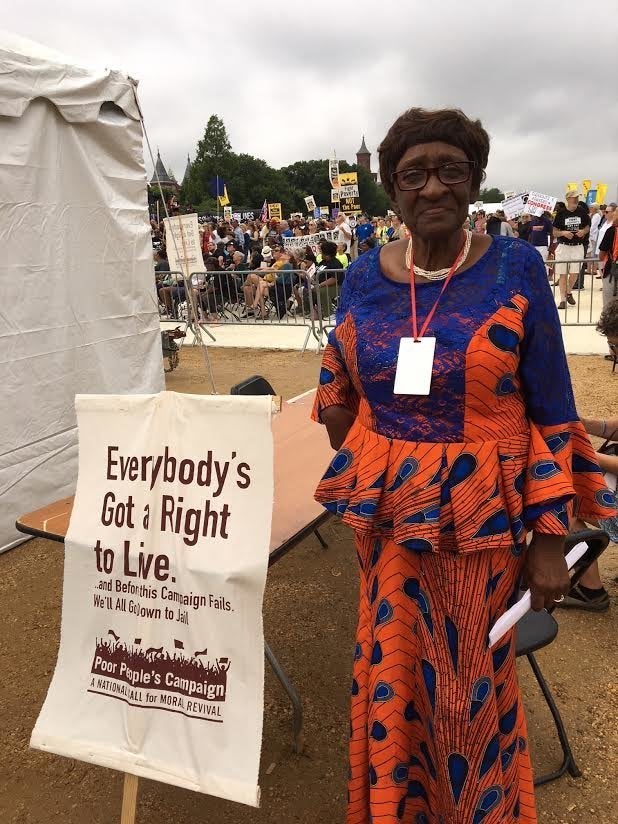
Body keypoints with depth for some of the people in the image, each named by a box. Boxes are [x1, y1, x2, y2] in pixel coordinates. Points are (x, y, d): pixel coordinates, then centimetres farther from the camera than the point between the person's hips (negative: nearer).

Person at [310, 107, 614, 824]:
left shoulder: (515, 267, -7)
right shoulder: (364, 276, 1)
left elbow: (552, 412, -6)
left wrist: (550, 538, -8)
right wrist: (359, 479, 9)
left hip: (480, 516, -2)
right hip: (386, 511, 3)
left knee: (470, 679, 12)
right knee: (392, 667, 18)